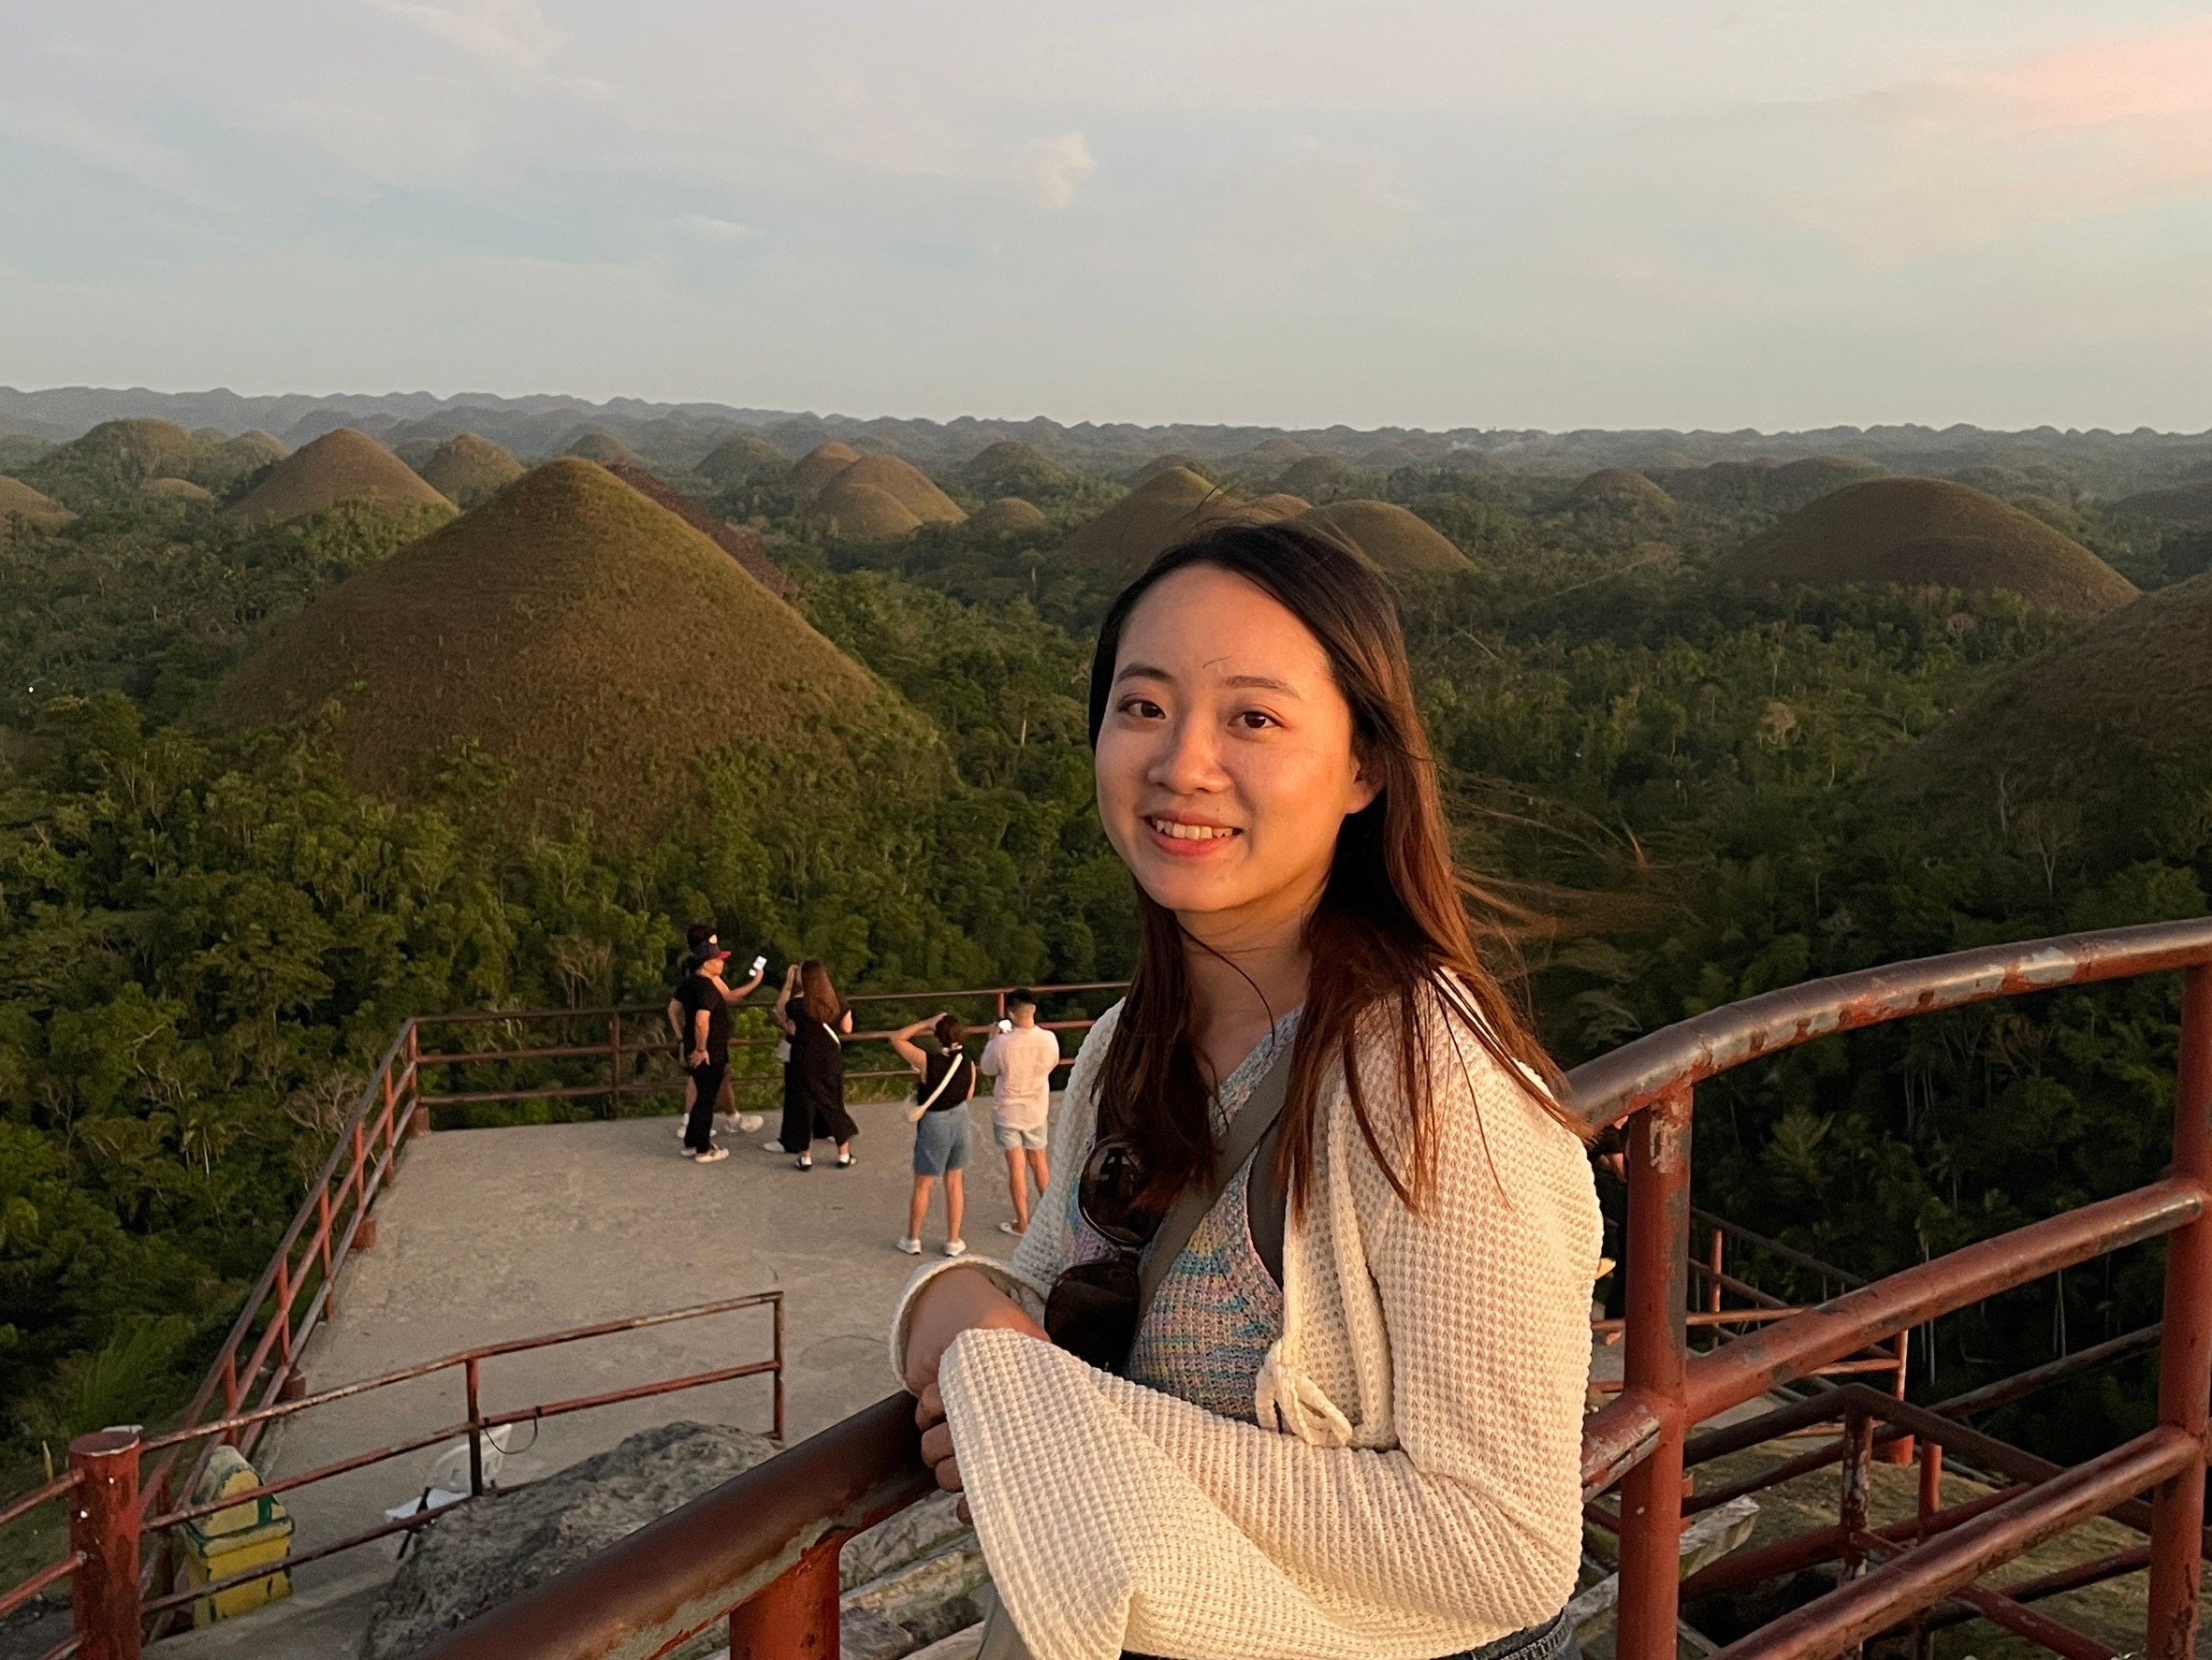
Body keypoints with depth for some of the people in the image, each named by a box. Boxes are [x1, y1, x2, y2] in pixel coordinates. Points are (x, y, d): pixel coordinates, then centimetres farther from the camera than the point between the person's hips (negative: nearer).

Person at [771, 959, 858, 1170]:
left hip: (804, 1061, -3)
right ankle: (844, 1155, 20)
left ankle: (806, 1157, 14)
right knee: (833, 1105, 14)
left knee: (804, 1106, 9)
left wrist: (788, 984, 3)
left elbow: (780, 1011, 6)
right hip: (831, 1061, 3)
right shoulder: (837, 1002, -6)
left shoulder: (796, 1005, -15)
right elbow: (847, 1029, 4)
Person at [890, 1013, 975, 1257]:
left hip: (934, 1124, -4)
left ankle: (913, 1240, 28)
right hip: (959, 1119, 4)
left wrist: (925, 1024, -13)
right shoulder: (968, 1065, -13)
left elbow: (896, 1038, -16)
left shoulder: (927, 1061, -25)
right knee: (953, 1183, 17)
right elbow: (968, 1095, 3)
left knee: (922, 1185, 14)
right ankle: (953, 1242, 24)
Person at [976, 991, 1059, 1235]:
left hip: (1008, 1111, -3)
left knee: (1017, 1166, 7)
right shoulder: (1049, 1039, -17)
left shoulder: (1003, 1044, -25)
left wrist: (993, 1039, 5)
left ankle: (1022, 1222, 16)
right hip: (1036, 1109, 3)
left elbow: (987, 1069, -7)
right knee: (1039, 1160, 21)